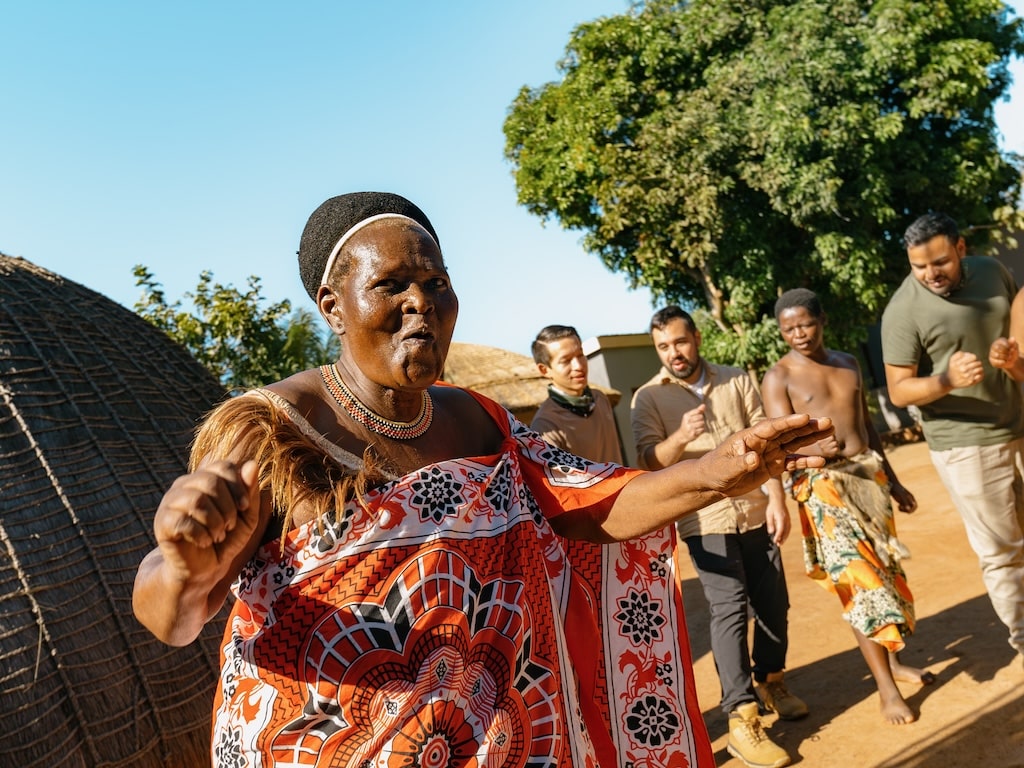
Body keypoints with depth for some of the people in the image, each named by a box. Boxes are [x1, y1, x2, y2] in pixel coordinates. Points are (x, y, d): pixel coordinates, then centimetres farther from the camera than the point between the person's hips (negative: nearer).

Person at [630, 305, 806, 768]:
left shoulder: (736, 381, 5)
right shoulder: (648, 398, -3)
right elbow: (649, 460, -13)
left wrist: (777, 498, -7)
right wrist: (680, 437, -32)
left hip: (756, 511, 4)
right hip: (704, 520, -3)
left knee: (773, 601, 12)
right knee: (729, 608, -10)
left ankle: (771, 679, 37)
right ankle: (741, 718, -1)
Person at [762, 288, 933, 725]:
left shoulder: (848, 363, 12)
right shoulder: (778, 377, -8)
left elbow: (867, 425, 18)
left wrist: (893, 480, 19)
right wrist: (818, 449, -39)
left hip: (870, 474, 6)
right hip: (822, 484, -6)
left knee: (886, 570, 13)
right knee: (858, 578, -8)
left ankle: (893, 662, 31)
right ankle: (886, 688, 1)